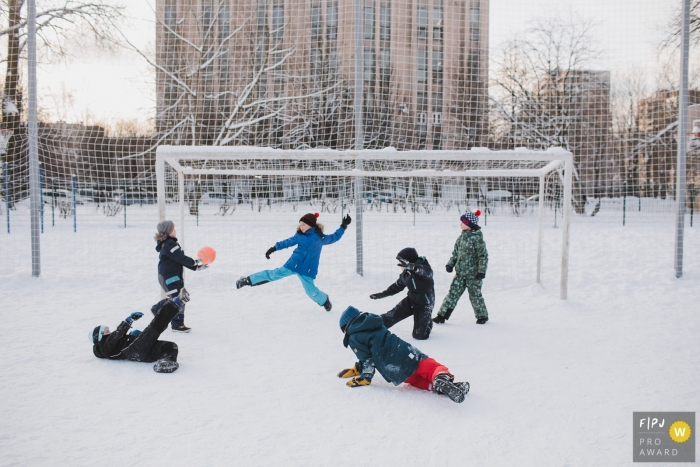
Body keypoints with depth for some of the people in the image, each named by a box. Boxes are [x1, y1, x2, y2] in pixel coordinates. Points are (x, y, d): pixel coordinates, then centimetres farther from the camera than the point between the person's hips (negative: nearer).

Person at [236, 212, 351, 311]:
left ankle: (324, 300, 27)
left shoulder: (320, 237, -4)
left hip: (307, 269, -2)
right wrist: (273, 249, 11)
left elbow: (334, 237, 11)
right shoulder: (300, 235, 1)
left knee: (311, 291, -5)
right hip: (293, 264, 2)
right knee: (275, 274, -8)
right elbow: (288, 242, 11)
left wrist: (343, 226, 5)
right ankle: (248, 280, -4)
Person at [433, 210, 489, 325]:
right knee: (453, 292, 4)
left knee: (475, 295, 6)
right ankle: (442, 315, 4)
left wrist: (481, 271, -17)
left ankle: (482, 315, 26)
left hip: (473, 274, -6)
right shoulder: (462, 236, 7)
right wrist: (450, 264, 5)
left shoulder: (477, 238, -14)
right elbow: (455, 252, 15)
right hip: (460, 272, 6)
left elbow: (483, 255, -14)